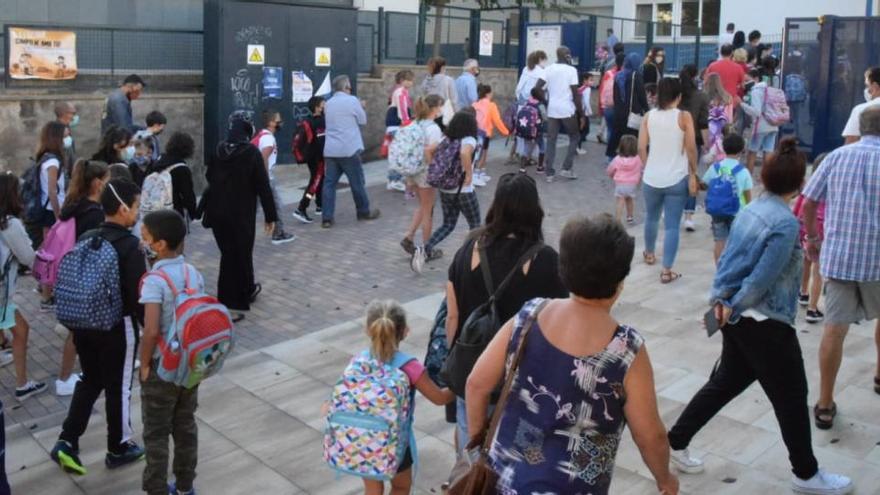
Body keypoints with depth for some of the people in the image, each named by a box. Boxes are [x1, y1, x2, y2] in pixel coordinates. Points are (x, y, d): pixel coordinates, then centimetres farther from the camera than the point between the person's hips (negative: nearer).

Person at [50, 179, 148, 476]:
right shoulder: (130, 246, -19)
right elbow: (138, 295, -19)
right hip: (118, 326, -6)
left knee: (89, 381, 21)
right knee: (118, 387, 9)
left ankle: (66, 442, 14)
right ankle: (119, 449, 24)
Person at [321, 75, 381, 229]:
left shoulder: (328, 103, 13)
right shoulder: (352, 100, -6)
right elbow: (363, 120, 2)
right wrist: (360, 108, 21)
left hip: (330, 150, 5)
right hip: (349, 149, -5)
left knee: (329, 183, 3)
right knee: (357, 182, 10)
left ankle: (327, 218, -2)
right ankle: (364, 212, 24)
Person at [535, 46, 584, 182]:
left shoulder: (548, 69, 6)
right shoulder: (571, 70, -5)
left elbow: (537, 88, -2)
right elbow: (575, 94, -8)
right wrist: (581, 114, -3)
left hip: (552, 110, 4)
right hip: (568, 110, -3)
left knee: (551, 140, 8)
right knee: (574, 137, 14)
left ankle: (549, 173, 6)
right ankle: (566, 168, 6)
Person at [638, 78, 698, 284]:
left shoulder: (649, 116, 0)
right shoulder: (684, 117, -8)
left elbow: (641, 147, 0)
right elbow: (691, 148, -10)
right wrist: (693, 174, 0)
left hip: (652, 178, 3)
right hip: (677, 179, -3)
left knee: (651, 217, 25)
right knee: (672, 225, 0)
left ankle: (649, 253, 45)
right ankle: (666, 271, -2)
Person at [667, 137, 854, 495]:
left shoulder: (751, 209, 6)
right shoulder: (786, 222, -20)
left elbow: (728, 257, 7)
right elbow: (763, 278, -22)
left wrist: (721, 298, 2)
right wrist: (734, 307, -10)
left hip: (739, 319, 8)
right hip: (765, 323, -8)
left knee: (725, 383, 20)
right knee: (791, 397, 8)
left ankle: (676, 441, 24)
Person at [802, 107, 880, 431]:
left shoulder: (837, 156, 1)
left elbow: (809, 202, 3)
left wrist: (812, 238, 17)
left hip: (836, 255, 1)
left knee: (834, 329, 4)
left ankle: (825, 406, 7)